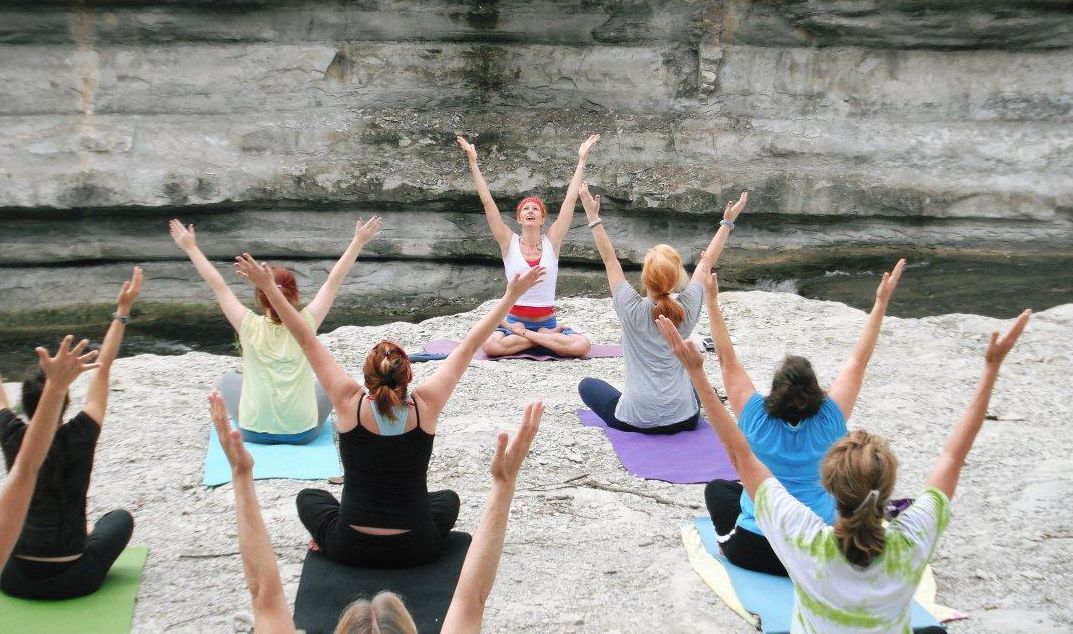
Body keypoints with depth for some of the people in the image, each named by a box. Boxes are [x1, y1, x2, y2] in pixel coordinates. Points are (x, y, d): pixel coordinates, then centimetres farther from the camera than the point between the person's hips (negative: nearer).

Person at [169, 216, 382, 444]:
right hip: (303, 432, 0)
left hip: (254, 432, 0)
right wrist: (359, 241, 3)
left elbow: (217, 285, -5)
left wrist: (190, 247, 5)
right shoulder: (305, 324, -12)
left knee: (228, 380, 29)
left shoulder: (250, 327, -13)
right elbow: (333, 281, -5)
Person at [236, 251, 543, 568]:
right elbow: (468, 347, -7)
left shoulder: (350, 404, -15)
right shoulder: (425, 406, -13)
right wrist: (511, 295, 1)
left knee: (309, 497, 30)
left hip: (351, 550, 0)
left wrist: (268, 287, -3)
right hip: (417, 550, 0)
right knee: (448, 498, 33)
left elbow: (308, 342, -9)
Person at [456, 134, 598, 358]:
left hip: (548, 320, 1)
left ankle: (523, 335, -11)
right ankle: (547, 336, -13)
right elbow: (487, 201, -4)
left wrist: (582, 160, 1)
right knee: (490, 345, -33)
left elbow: (570, 199, 1)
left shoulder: (551, 242, 2)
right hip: (514, 320, -1)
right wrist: (473, 162, -7)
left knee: (582, 345, -27)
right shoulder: (509, 243, 1)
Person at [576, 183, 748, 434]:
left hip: (634, 420, -4)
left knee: (587, 384, 23)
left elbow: (609, 259, -5)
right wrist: (728, 222, 14)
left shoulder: (632, 310, -15)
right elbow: (706, 261, 5)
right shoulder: (687, 310, -8)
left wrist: (593, 216, -1)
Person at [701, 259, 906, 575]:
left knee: (717, 488, 28)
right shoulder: (829, 422, -12)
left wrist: (712, 299, -8)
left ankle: (728, 538, 9)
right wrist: (881, 302, -4)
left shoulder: (757, 419, -14)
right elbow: (858, 360, -6)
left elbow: (727, 358, -9)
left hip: (753, 551, 0)